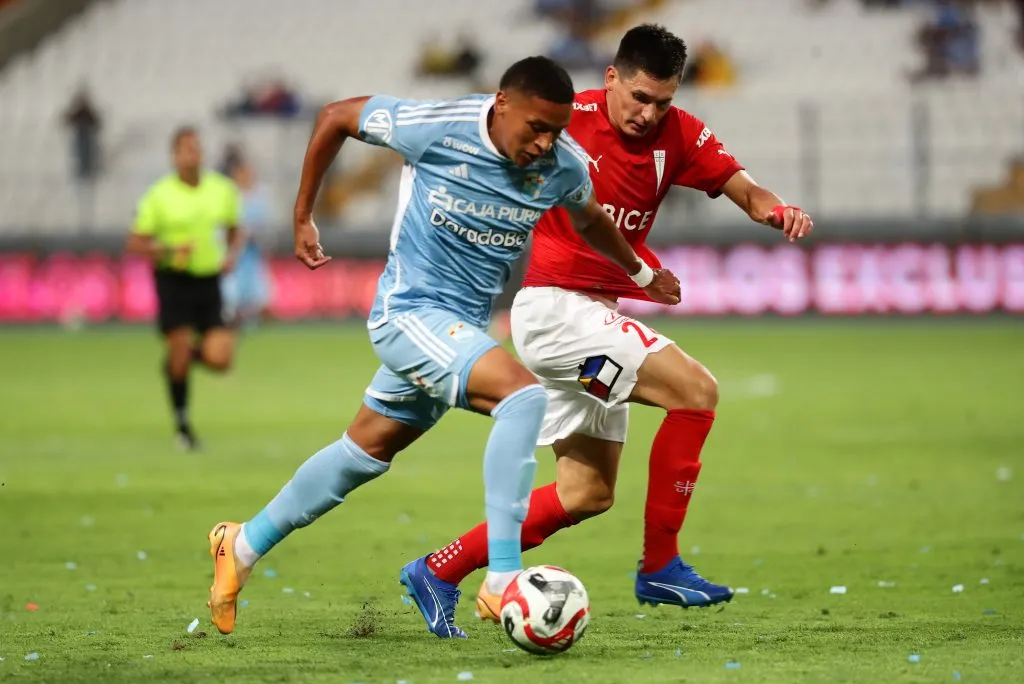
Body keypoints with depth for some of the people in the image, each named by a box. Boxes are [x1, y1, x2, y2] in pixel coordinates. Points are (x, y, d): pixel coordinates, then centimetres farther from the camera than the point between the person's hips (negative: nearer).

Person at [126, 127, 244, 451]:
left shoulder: (222, 189, 2)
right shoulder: (159, 195, -7)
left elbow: (236, 230, 18)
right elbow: (135, 243, -4)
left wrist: (231, 255, -2)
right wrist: (167, 251, -20)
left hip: (209, 280, 3)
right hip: (174, 280, -3)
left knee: (220, 360, -9)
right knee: (180, 346, -7)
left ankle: (190, 353, 27)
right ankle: (182, 422, 15)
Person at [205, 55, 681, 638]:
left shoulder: (564, 166, -6)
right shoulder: (436, 127, -20)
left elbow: (590, 219, 19)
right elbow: (336, 117, -4)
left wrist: (642, 273, 31)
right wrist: (303, 218, 2)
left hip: (462, 327, 7)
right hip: (410, 311, -7)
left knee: (367, 449, 18)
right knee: (523, 393, -28)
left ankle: (244, 546, 36)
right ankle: (503, 582, -28)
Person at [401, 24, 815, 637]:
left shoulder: (680, 136, 1)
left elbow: (748, 193, -5)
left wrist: (778, 211, -26)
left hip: (595, 317, 8)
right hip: (554, 306, -8)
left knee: (588, 494, 11)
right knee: (697, 390, -18)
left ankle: (443, 570, 16)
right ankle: (660, 566, -12)